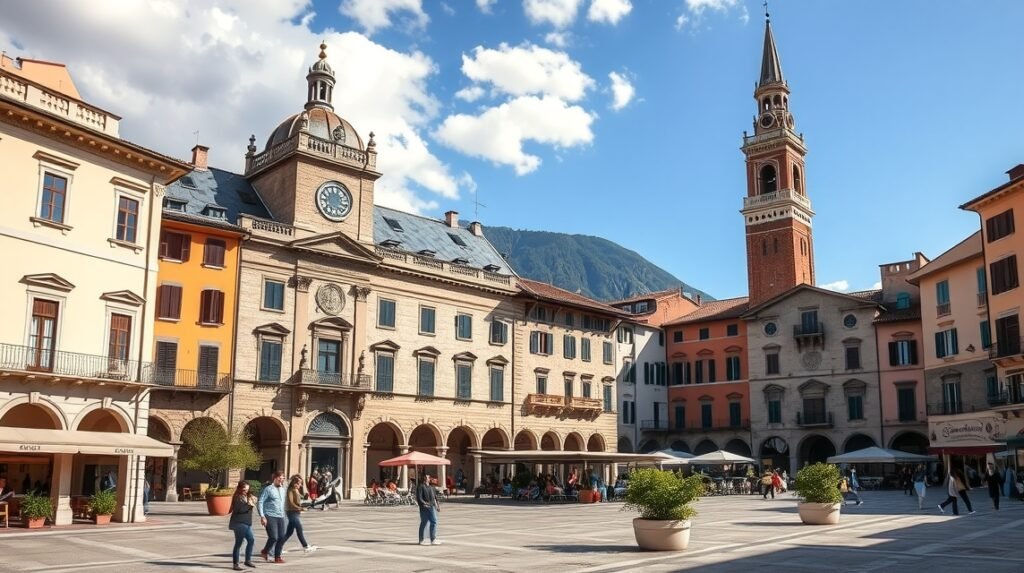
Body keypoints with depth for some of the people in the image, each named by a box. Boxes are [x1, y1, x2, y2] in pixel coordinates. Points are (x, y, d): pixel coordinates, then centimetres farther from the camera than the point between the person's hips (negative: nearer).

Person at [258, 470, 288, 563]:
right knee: (273, 537, -10)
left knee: (282, 537, 0)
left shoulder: (283, 489, 15)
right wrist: (262, 516, -16)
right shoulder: (268, 489, -6)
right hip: (270, 517, -6)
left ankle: (277, 557, 14)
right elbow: (260, 502, -10)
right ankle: (265, 552, 17)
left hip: (281, 517, 6)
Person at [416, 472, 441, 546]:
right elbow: (419, 498, -14)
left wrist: (436, 506, 17)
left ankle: (433, 539, 4)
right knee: (424, 523, 2)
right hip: (424, 508, -7)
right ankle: (421, 540, 14)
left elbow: (434, 497, 23)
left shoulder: (430, 487, 17)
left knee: (434, 522, 0)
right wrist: (423, 504, -25)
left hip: (432, 507, 7)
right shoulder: (420, 486, -7)